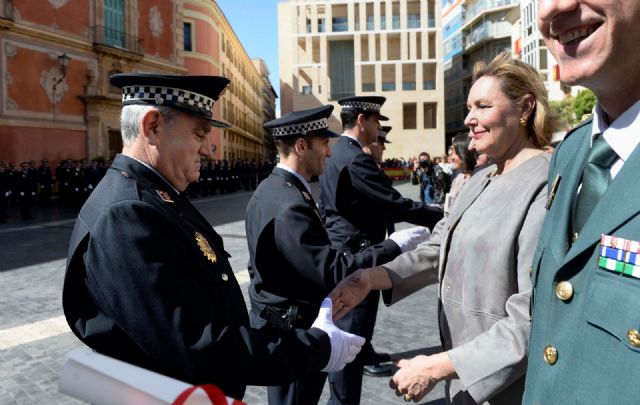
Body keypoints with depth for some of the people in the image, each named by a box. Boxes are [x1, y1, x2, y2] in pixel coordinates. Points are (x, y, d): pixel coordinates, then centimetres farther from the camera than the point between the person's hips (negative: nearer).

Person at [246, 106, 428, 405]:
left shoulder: (268, 189, 4)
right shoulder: (291, 205, -27)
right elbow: (333, 271, -29)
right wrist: (395, 245, -23)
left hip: (273, 319, 10)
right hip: (293, 329, -10)